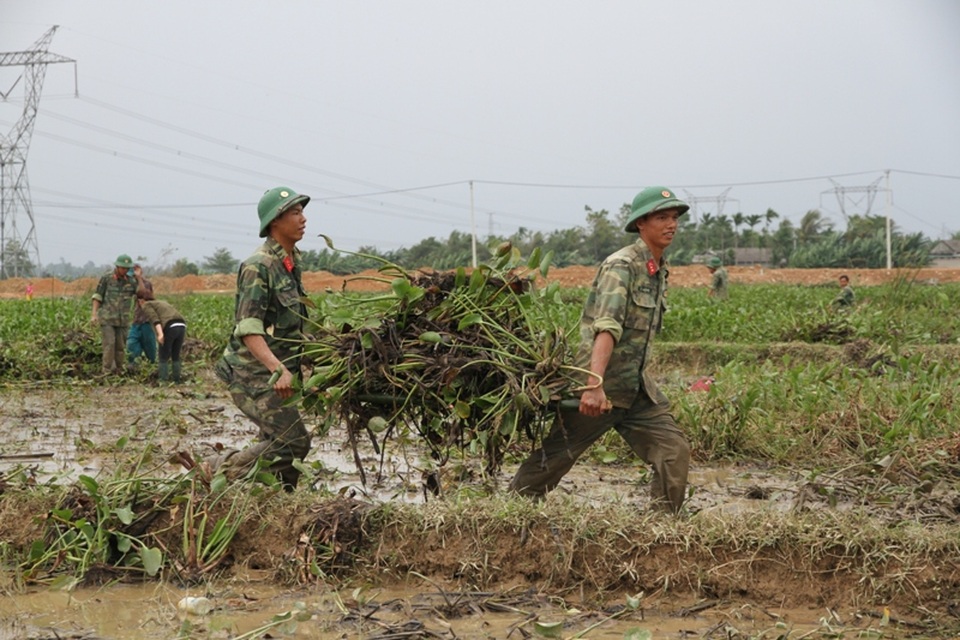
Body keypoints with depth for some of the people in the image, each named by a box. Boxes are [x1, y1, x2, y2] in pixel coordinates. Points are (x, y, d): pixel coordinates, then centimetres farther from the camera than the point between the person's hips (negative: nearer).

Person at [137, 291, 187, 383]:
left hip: (169, 328, -6)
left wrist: (160, 334, -20)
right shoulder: (162, 302, 33)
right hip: (181, 327, 7)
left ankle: (163, 382, 2)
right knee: (175, 356, 19)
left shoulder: (146, 306, 11)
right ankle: (176, 381, 20)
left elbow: (155, 319, -7)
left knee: (164, 357, 5)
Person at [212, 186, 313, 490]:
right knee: (293, 440, -15)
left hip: (274, 374, 9)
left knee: (277, 443, 9)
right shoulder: (258, 266, -15)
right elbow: (248, 330, -23)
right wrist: (278, 370, -35)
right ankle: (218, 470, -3)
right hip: (253, 373, -9)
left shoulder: (292, 262, 13)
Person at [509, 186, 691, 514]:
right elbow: (606, 329, -29)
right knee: (553, 459, 3)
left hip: (638, 388, 8)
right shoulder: (621, 265, -16)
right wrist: (594, 385, -39)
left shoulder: (660, 270, 12)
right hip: (599, 387, -8)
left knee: (675, 450, -3)